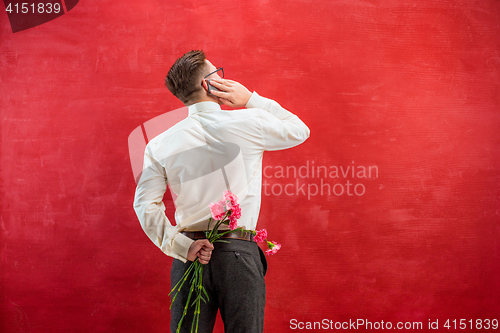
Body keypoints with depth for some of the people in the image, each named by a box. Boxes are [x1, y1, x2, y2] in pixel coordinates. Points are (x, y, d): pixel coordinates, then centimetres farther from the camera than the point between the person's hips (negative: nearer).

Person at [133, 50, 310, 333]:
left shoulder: (161, 144, 4)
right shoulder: (249, 123, -3)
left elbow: (145, 204, -4)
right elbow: (299, 131, 14)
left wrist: (181, 246, -4)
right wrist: (251, 100, 11)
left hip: (191, 257, 3)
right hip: (239, 255, -2)